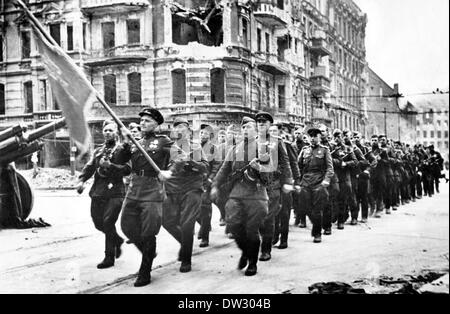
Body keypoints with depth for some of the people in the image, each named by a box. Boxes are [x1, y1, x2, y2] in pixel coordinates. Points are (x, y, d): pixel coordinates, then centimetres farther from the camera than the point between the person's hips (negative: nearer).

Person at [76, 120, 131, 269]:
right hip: (97, 192, 6)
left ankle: (109, 257, 0)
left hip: (114, 191, -6)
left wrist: (110, 165, -19)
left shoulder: (121, 150, 1)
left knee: (108, 222, -11)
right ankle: (117, 240, 36)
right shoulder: (98, 150, 19)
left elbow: (127, 169, -10)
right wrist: (81, 180, -4)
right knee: (98, 222, 10)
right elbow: (89, 167, 12)